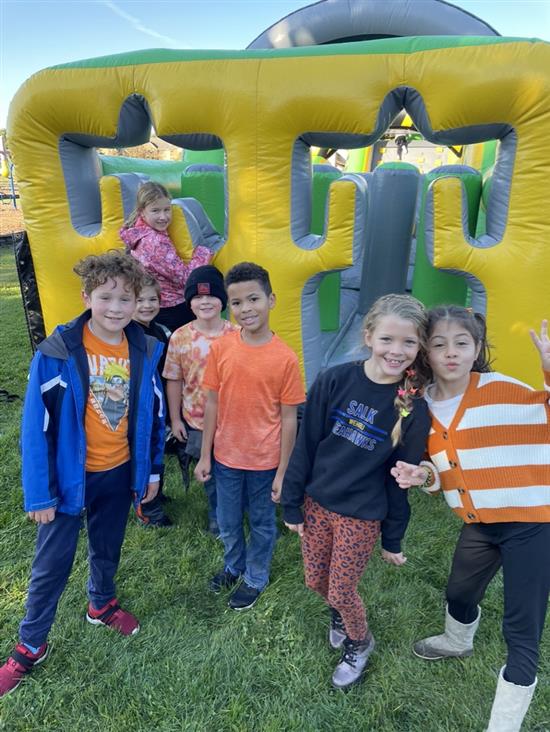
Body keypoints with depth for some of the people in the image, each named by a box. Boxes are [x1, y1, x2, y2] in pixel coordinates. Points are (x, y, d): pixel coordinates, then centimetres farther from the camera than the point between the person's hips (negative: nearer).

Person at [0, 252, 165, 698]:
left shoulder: (146, 351, -9)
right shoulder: (58, 351, -20)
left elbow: (154, 414, 2)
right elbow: (36, 425, -16)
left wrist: (152, 469, 6)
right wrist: (39, 492, -13)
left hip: (119, 474, 3)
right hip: (70, 476, -3)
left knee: (107, 550, 24)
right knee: (52, 563, 12)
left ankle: (102, 605, 52)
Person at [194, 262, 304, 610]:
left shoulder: (285, 358, -17)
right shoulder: (220, 348, -10)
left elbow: (289, 418, -11)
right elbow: (212, 403, -1)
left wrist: (282, 472, -8)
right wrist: (205, 456, 2)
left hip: (265, 461, -2)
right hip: (226, 457, 3)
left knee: (262, 523, 19)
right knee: (228, 523, 23)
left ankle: (255, 578, 45)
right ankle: (234, 566, 51)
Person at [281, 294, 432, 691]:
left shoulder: (414, 407, -14)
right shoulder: (334, 381, -14)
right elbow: (306, 444, -6)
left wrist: (393, 538, 2)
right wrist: (292, 503, -2)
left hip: (362, 516, -2)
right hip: (316, 504, 3)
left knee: (342, 592, 10)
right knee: (315, 581, 18)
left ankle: (360, 642, 44)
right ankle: (339, 615, 53)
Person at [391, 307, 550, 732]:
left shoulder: (503, 390, -17)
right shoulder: (424, 406, 0)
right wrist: (422, 475, -10)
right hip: (479, 523, 6)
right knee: (460, 593, 27)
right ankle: (458, 643, 61)